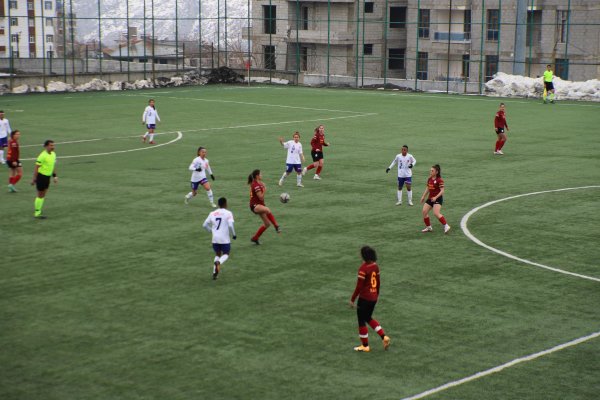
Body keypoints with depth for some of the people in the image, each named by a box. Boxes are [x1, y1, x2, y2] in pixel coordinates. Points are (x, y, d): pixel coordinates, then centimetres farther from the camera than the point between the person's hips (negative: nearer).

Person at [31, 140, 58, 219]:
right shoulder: (42, 156, -20)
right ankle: (37, 213, 9)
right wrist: (34, 179, -18)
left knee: (43, 195, 13)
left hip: (48, 176, 8)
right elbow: (36, 168, -18)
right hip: (41, 176, -8)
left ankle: (38, 211, 23)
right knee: (40, 195, -1)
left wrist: (54, 176, 15)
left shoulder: (53, 154, 5)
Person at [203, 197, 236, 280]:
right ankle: (219, 262, -18)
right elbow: (230, 225, -17)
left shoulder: (212, 213, 8)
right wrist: (233, 235, -1)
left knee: (217, 254, 23)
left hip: (215, 239, 4)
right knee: (226, 254, 16)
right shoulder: (228, 213, -5)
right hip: (225, 239, -4)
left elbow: (204, 225, 10)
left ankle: (214, 273, 5)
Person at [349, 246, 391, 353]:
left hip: (364, 298, -8)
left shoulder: (363, 268, -21)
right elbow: (378, 282, 12)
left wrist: (352, 299, -12)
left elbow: (359, 286, -19)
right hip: (373, 297, 8)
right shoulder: (375, 266, 2)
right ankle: (384, 337, 13)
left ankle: (365, 346, 16)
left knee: (361, 321, 8)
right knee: (368, 318, 24)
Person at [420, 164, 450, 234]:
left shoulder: (439, 180, -14)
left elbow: (442, 191, -18)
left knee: (436, 213, -21)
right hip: (430, 198, 8)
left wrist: (436, 197, -28)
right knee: (424, 211, -2)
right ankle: (428, 227, 13)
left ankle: (446, 226, -8)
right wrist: (423, 196, 15)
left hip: (437, 199, -8)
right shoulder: (429, 179, 9)